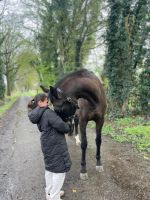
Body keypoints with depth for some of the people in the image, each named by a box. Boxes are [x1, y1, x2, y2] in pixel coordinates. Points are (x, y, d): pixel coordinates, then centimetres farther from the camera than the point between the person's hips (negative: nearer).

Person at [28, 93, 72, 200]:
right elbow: (61, 126, -26)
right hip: (55, 146, -9)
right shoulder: (48, 112, -20)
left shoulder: (38, 116, 8)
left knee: (50, 168, 22)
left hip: (47, 145, 10)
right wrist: (68, 127, -5)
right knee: (60, 169, 3)